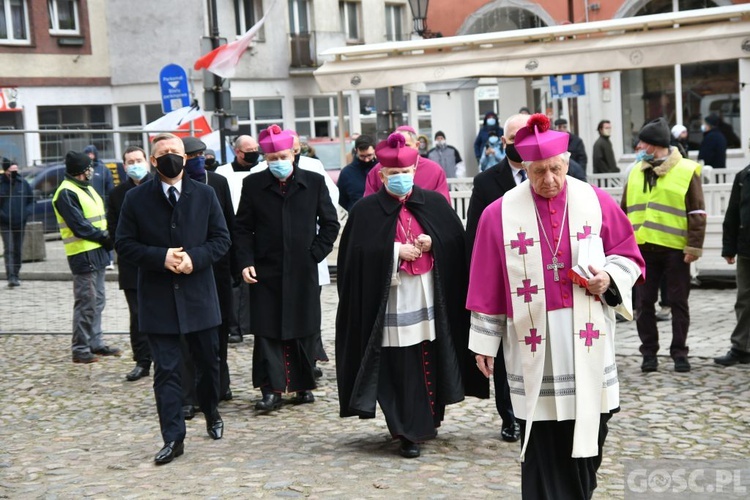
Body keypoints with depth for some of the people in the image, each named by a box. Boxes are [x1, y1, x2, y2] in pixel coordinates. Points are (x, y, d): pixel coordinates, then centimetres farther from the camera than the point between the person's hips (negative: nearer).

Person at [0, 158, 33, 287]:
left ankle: (15, 276, 19)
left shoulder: (23, 183, 4)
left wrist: (26, 213, -4)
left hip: (20, 223, 3)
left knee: (18, 251, 8)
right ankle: (11, 277, -17)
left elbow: (31, 200, 11)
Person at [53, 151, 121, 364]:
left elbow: (100, 219, 16)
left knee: (97, 302, 15)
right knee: (86, 303, -6)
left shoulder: (87, 189, 17)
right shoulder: (66, 193, -13)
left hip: (97, 252, 9)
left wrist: (107, 236, -2)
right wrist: (104, 237, -13)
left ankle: (95, 343, 24)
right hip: (83, 255, -9)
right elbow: (79, 226, -18)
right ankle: (80, 349, 1)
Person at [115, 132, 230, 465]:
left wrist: (195, 258, -14)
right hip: (157, 298, -1)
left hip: (198, 295, 2)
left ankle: (211, 412, 39)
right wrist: (160, 257, -16)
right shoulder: (136, 198, 0)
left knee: (208, 361, 14)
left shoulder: (205, 195, 4)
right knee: (166, 370, -1)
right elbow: (124, 244, 0)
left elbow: (221, 238, 4)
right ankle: (173, 438, 3)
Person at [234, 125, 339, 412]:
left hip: (303, 271, 0)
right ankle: (271, 390, 0)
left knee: (304, 331, 7)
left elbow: (330, 223, 8)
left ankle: (304, 385, 19)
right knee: (267, 331, -2)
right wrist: (246, 262, -6)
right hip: (265, 272, 0)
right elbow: (242, 228, 5)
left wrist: (315, 254, -1)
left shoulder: (314, 182, 3)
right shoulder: (253, 185, 3)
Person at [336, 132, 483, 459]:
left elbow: (457, 241, 8)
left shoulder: (433, 203, 7)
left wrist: (432, 243, -10)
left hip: (430, 297, 3)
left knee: (430, 361, 6)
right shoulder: (366, 211, 0)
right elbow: (355, 255, -6)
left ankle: (430, 419, 24)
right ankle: (407, 431, 3)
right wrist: (395, 251, -13)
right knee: (400, 367, -3)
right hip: (391, 299, -2)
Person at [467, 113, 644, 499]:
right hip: (534, 341, -1)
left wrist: (609, 278, -12)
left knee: (588, 431, 8)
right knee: (542, 439, 1)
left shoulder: (598, 203, 1)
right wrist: (485, 341, 2)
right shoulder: (500, 214, -2)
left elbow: (629, 257, 9)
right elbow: (487, 283, 2)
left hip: (587, 340, 2)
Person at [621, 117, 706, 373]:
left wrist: (694, 247, -10)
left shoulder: (686, 170, -4)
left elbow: (697, 213, -4)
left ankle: (679, 353, 15)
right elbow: (625, 211, 16)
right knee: (645, 303, 6)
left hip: (675, 249, -4)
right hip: (643, 248, 4)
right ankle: (649, 353, 16)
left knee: (678, 303, 5)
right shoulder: (636, 172, 10)